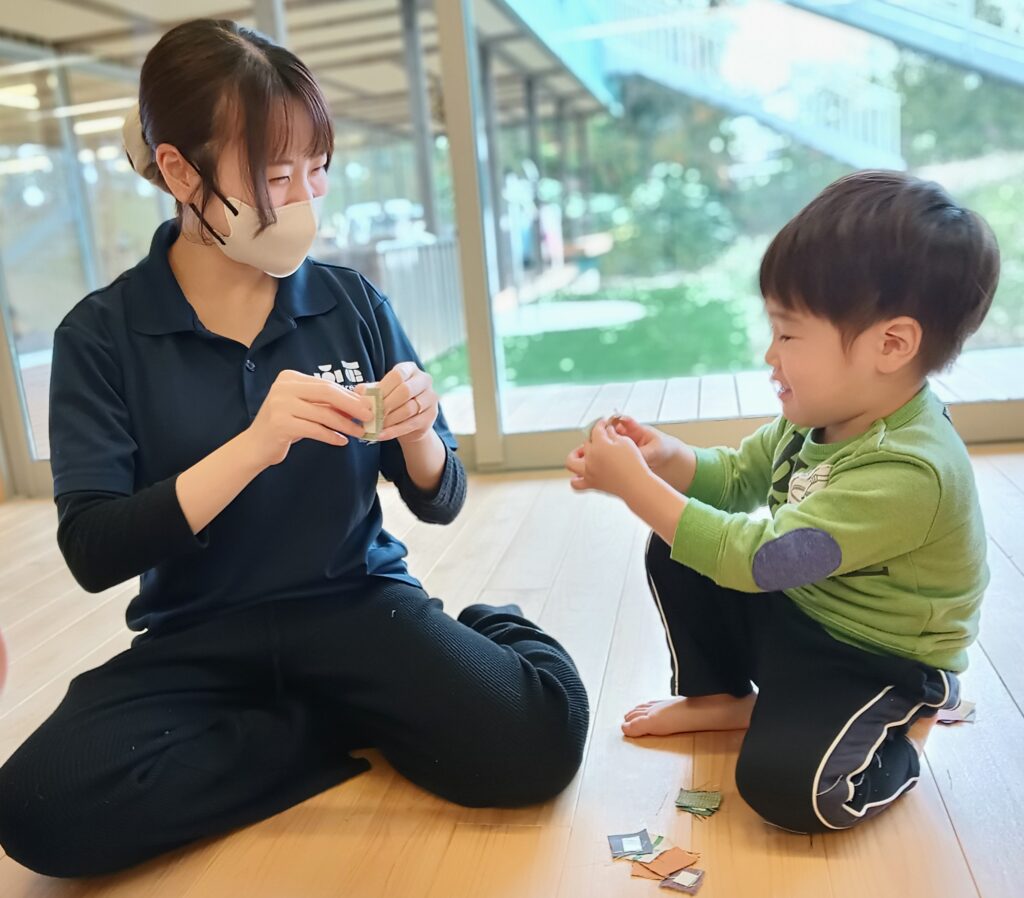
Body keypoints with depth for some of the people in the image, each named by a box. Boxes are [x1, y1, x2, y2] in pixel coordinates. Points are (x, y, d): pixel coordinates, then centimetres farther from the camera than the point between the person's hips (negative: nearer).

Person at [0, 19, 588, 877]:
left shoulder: (352, 303, -1)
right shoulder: (101, 334, -5)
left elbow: (440, 501, 4)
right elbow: (93, 552, -13)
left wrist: (416, 434, -19)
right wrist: (251, 447, -26)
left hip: (359, 605, 0)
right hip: (199, 639, 1)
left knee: (535, 742, -26)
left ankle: (489, 636, 7)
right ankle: (343, 731, -7)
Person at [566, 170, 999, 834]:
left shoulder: (908, 472, -34)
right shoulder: (823, 418, -7)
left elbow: (755, 558, -36)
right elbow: (738, 475, 8)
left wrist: (634, 485, -32)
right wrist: (668, 459, -13)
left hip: (877, 662, -8)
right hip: (796, 611, 8)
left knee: (783, 785, -27)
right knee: (677, 550, -2)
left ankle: (901, 738, 5)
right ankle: (720, 697, 18)